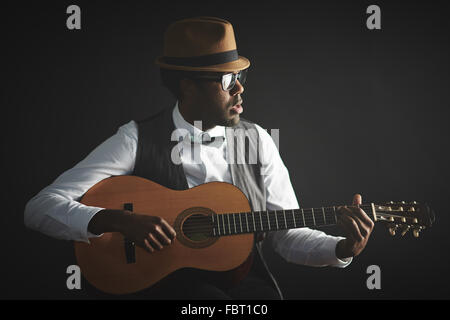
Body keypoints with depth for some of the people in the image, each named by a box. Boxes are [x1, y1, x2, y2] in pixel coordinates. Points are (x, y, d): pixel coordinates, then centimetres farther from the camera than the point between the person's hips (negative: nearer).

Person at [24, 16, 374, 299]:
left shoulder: (257, 140, 6)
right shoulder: (138, 140, -6)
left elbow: (288, 235, 8)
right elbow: (41, 208, -10)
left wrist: (343, 249, -11)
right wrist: (121, 220, -25)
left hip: (245, 277, 4)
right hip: (168, 278, -4)